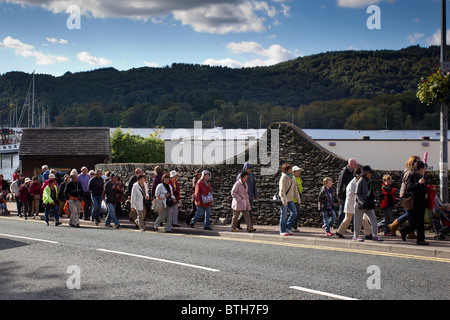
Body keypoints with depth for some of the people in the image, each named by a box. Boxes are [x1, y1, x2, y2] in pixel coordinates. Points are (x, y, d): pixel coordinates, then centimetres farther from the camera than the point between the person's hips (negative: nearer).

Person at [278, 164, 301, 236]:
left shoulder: (292, 179, 9)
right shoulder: (283, 179, -15)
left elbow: (295, 190, 16)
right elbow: (282, 191, -21)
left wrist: (298, 199, 15)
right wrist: (284, 200, -29)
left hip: (290, 200, 7)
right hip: (283, 200, -7)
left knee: (294, 213, 1)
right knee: (284, 215, -2)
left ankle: (288, 228, 14)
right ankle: (282, 231, 8)